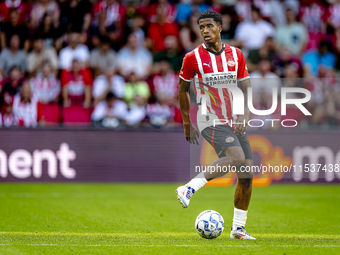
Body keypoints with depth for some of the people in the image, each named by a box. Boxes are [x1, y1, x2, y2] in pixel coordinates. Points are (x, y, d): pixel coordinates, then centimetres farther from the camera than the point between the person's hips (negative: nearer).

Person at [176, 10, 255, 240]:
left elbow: (247, 89, 8)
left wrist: (245, 116, -8)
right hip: (210, 121, -5)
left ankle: (238, 228, 9)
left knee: (247, 174, 0)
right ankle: (190, 188, -23)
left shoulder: (236, 55, 5)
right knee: (236, 157, -30)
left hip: (235, 123, 5)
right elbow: (183, 90, 6)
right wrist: (187, 124, 5)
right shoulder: (193, 58, -5)